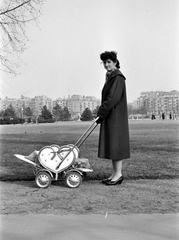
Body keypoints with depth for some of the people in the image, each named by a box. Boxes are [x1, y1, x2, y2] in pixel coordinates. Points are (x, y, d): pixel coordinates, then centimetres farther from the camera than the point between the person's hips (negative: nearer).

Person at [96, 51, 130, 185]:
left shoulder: (118, 77, -11)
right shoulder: (110, 77, 18)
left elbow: (113, 97, -21)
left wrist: (101, 113, -20)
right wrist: (102, 114, 11)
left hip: (116, 116, -10)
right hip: (109, 116, 10)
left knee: (116, 143, -6)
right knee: (111, 144, 10)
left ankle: (118, 174, 1)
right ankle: (115, 173, 16)